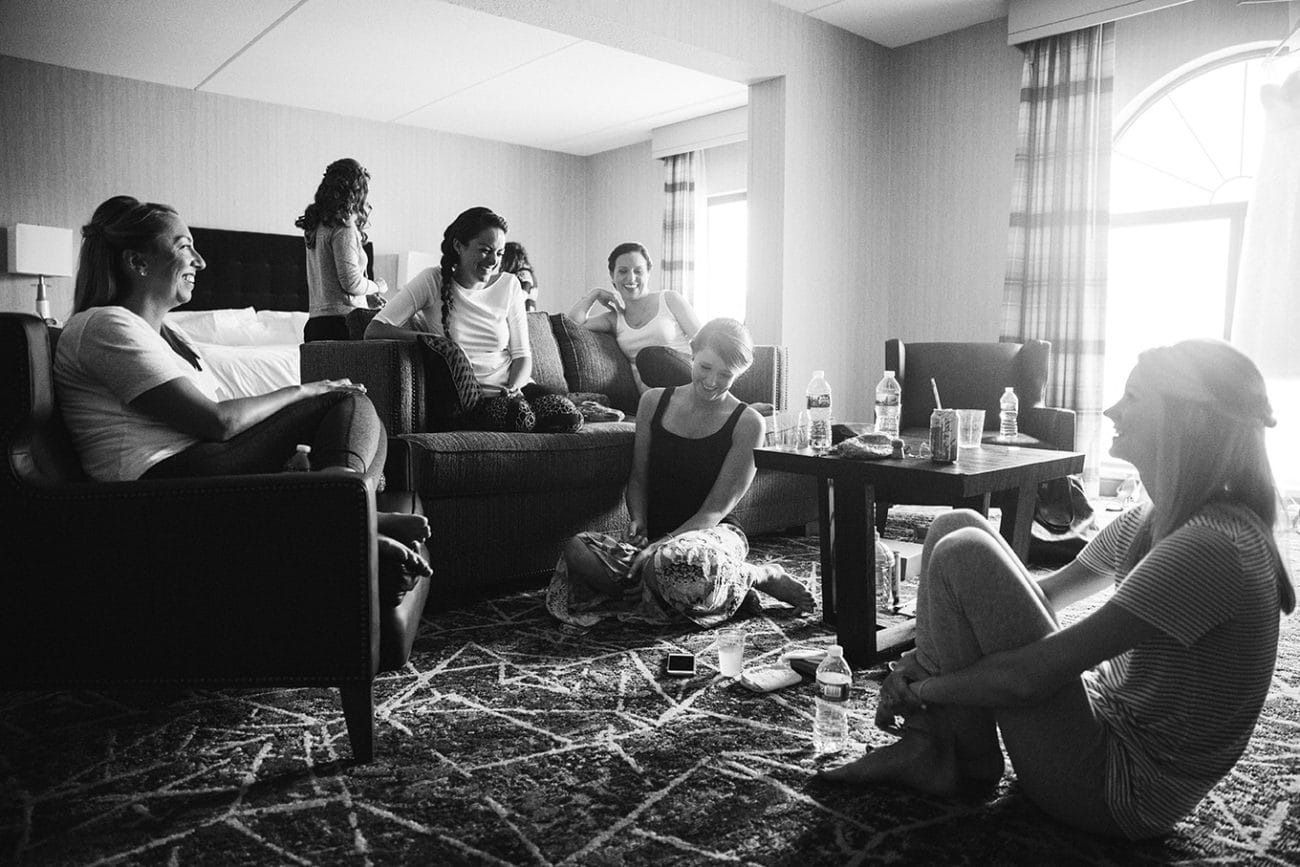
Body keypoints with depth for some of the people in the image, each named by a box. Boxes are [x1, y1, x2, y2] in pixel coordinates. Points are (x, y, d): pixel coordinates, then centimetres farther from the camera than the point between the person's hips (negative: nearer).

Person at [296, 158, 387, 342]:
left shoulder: (318, 225, 16)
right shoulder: (344, 227, -11)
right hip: (341, 321, -9)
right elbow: (351, 282, -16)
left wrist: (366, 297, 19)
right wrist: (377, 286, 3)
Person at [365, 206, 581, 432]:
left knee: (568, 417, -23)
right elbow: (373, 330, -12)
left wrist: (513, 389, -15)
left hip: (512, 384, 4)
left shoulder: (509, 284, 6)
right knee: (521, 415, -34)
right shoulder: (432, 281, -4)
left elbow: (522, 354, 6)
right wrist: (432, 339, -24)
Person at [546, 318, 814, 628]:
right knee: (577, 548, -26)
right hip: (653, 533, 4)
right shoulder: (655, 401, 7)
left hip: (714, 533, -3)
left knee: (671, 564, -40)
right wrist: (637, 521, -8)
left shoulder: (747, 423, -5)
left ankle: (760, 576, -10)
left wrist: (658, 546, -21)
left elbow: (715, 509, -9)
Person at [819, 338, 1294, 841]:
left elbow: (1029, 676, -28)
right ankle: (933, 746, 2)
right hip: (1110, 722, 9)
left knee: (962, 555, -18)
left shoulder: (1212, 545, -26)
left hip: (1119, 794, -9)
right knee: (955, 528, 1)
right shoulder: (1150, 521, 5)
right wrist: (927, 654, -2)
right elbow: (1045, 595, 10)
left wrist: (918, 688, -12)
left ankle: (969, 762, 0)